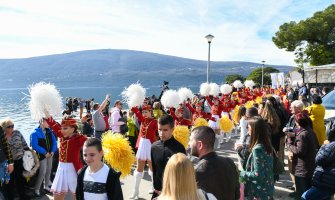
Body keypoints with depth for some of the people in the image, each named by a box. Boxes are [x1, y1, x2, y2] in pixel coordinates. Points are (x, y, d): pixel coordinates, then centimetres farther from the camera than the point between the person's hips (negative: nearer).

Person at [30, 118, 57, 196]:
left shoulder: (49, 131, 3)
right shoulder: (35, 133, -16)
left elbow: (54, 141, 5)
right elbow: (35, 146, -21)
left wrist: (52, 151, -9)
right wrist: (45, 152, -19)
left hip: (50, 154, 6)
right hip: (41, 155, -6)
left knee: (48, 171, 14)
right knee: (43, 172, -6)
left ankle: (46, 186, 31)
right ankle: (37, 189, 9)